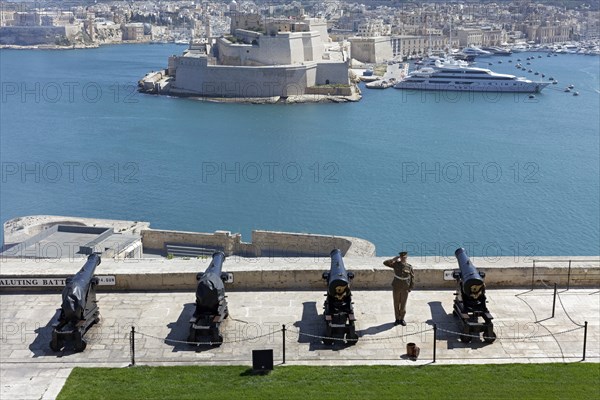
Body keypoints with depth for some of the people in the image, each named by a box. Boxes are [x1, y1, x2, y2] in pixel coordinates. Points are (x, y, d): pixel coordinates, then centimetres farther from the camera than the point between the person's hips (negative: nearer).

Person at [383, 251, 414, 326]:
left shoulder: (409, 267, -5)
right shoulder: (396, 264, -6)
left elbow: (412, 277, 2)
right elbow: (385, 263, -14)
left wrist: (411, 287, -1)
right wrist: (394, 259, -17)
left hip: (405, 289, 0)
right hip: (396, 288, 0)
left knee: (403, 304, 6)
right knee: (396, 304, 8)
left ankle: (402, 319, 20)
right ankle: (397, 319, 20)